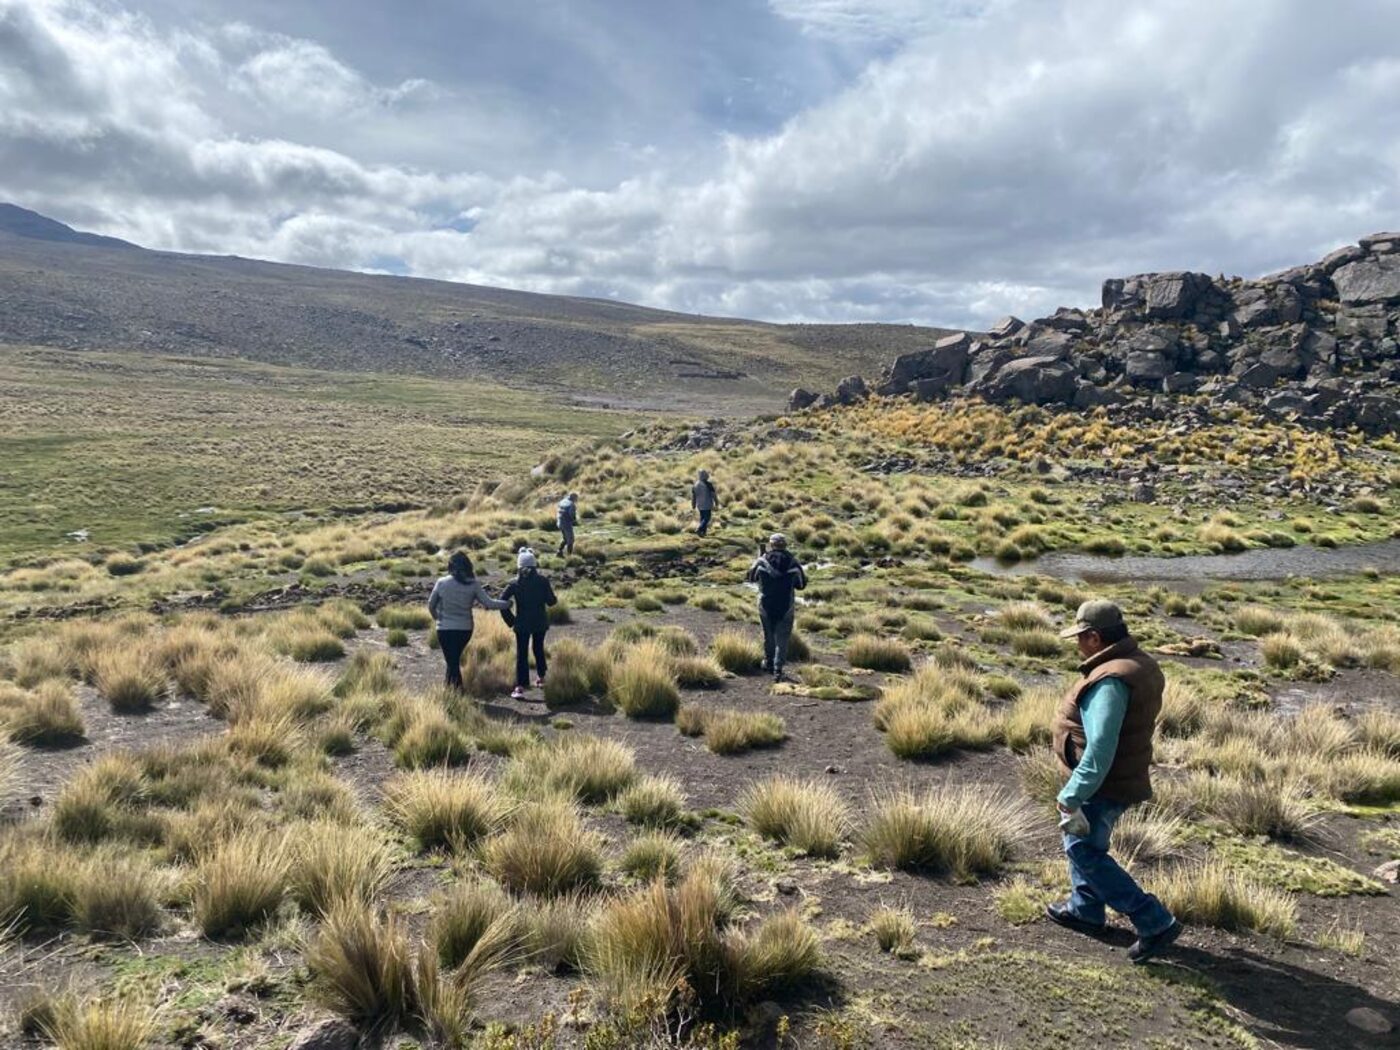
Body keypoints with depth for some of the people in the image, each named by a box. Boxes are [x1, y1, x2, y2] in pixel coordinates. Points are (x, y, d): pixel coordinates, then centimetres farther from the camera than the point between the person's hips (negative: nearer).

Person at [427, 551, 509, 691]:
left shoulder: (441, 583, -8)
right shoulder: (473, 585, -9)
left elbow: (431, 605, 2)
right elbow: (488, 603, -9)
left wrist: (438, 618, 21)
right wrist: (507, 604, 6)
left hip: (445, 629, -2)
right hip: (465, 629, 2)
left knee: (452, 661, 5)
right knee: (454, 659, 22)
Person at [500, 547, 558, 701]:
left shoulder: (515, 583, -8)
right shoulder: (543, 580, -7)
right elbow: (551, 601, -7)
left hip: (522, 623, -2)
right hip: (540, 622, 2)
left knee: (522, 654, 0)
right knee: (538, 649, 22)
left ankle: (520, 688, -8)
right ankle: (542, 679, 33)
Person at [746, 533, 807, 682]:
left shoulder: (762, 562, -11)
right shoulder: (793, 563, -9)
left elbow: (751, 577, 9)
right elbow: (801, 584, 2)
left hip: (766, 607, 1)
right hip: (787, 608, -1)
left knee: (768, 636, 21)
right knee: (782, 639, 4)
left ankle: (768, 662, 36)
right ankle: (777, 670, -4)